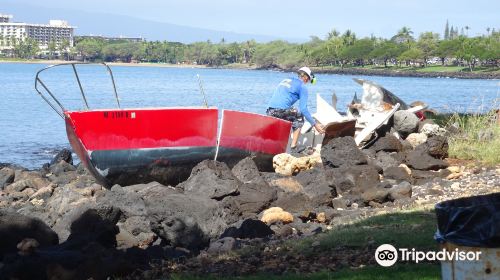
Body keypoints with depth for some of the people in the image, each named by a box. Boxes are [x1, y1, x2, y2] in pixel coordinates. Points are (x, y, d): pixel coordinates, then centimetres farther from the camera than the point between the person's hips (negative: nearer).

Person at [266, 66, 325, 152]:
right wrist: (315, 124, 6)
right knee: (299, 118, 21)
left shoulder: (285, 80, 28)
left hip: (270, 112, 7)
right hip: (281, 111, -7)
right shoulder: (302, 87, 6)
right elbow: (303, 109, -1)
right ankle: (293, 146, 10)